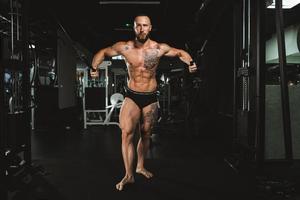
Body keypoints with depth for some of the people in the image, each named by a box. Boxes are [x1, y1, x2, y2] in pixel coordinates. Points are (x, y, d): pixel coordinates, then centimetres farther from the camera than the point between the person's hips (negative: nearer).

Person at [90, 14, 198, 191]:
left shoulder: (160, 49, -7)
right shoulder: (124, 47, -7)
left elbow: (181, 52, 8)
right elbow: (103, 52, 9)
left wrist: (190, 62, -10)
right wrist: (95, 67, -6)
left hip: (151, 98, 1)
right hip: (131, 97, -1)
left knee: (146, 135, 12)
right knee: (127, 133, -15)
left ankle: (140, 167, 34)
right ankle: (129, 175, -7)